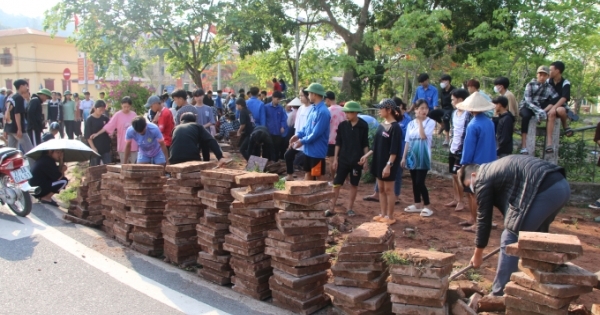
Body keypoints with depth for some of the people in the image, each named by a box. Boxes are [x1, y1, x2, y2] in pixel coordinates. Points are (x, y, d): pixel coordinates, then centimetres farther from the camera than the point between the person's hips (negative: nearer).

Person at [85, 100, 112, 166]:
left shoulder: (105, 119, 5)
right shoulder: (89, 120, -7)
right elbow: (88, 136, -9)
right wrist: (93, 148, -14)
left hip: (106, 147, 4)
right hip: (95, 149, -4)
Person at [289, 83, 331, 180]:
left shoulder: (323, 112, -22)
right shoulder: (313, 109, 8)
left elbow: (316, 133, -24)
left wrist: (302, 141, -16)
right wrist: (298, 135, 0)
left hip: (317, 151, -9)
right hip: (308, 149, 9)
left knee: (318, 176, 3)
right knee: (308, 173, 16)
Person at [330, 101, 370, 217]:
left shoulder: (363, 126, -3)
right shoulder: (342, 125, -2)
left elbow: (365, 144, 3)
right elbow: (338, 143, 2)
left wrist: (365, 160, 0)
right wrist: (335, 158, -1)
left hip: (357, 160, 0)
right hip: (343, 159, 0)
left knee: (354, 185, 9)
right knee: (337, 183, -2)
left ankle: (350, 208, 20)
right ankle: (331, 207, 5)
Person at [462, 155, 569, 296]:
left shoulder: (483, 180, 3)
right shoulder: (496, 168, 28)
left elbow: (484, 218, 6)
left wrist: (477, 255, 16)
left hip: (545, 189, -10)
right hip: (562, 185, 10)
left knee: (510, 240, 0)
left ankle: (499, 295, 7)